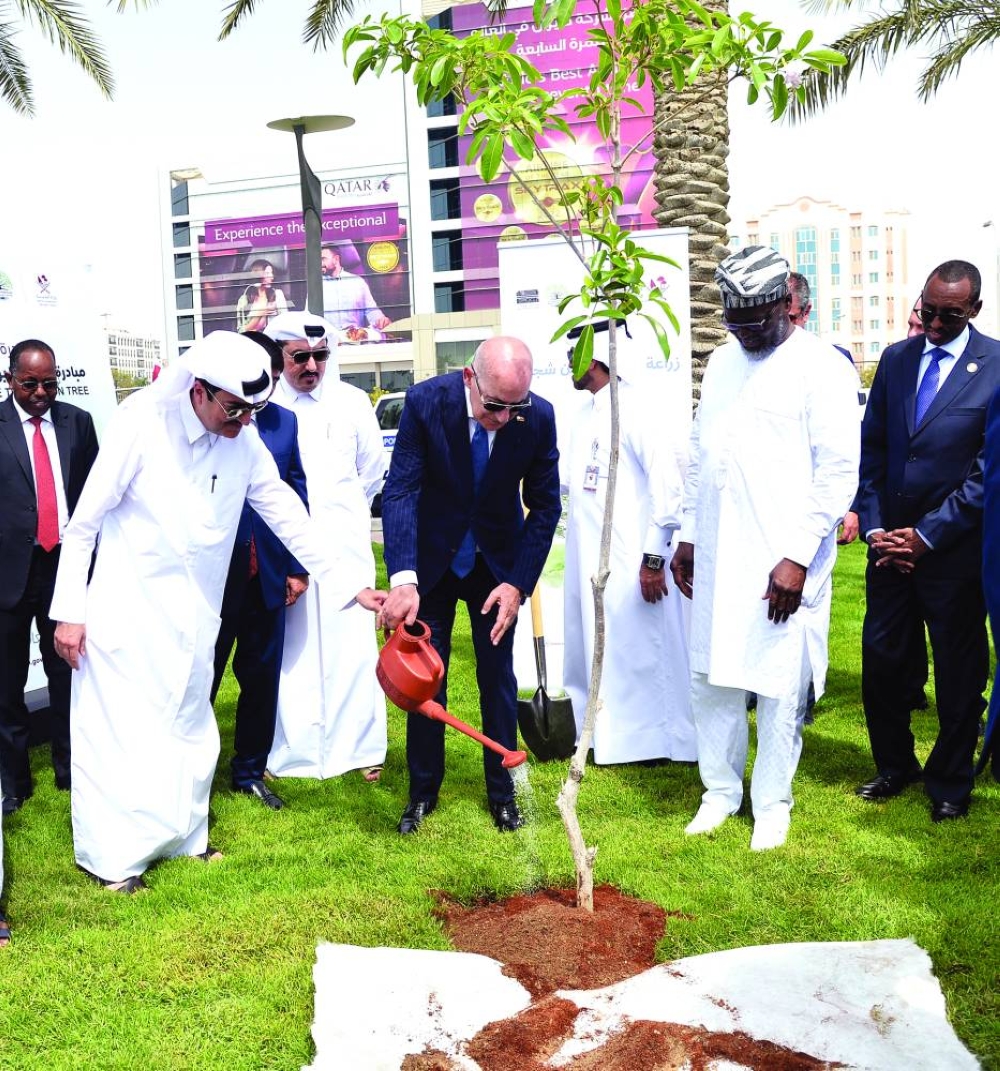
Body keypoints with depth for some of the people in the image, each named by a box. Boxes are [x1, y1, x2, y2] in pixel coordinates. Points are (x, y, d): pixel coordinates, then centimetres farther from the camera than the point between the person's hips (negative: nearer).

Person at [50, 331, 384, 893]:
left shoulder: (245, 443, -4)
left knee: (189, 730, 13)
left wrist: (351, 586, 1)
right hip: (124, 610, -4)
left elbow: (289, 518, 3)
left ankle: (182, 837, 29)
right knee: (119, 734, 1)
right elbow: (84, 524, -10)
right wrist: (70, 612, -10)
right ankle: (113, 857, 16)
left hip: (193, 616, 5)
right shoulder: (142, 424, -16)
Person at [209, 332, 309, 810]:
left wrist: (297, 567, 7)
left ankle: (250, 771, 31)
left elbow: (296, 495, 9)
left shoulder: (283, 421, 5)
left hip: (268, 574, 5)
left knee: (262, 678, 14)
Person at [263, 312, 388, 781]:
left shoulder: (352, 401, 2)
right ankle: (291, 748, 15)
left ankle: (360, 745, 15)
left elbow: (371, 473, 14)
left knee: (350, 646, 4)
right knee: (288, 650, 5)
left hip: (343, 544, 1)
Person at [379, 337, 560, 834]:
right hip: (432, 557, 0)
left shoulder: (539, 416, -21)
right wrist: (403, 579, -38)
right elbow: (400, 491, -26)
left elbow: (545, 506, -10)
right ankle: (422, 792, 21)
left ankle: (501, 793, 21)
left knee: (498, 676, 6)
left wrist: (518, 583, -18)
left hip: (498, 560, 1)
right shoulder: (425, 401, -25)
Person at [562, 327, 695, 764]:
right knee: (590, 648, 17)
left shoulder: (632, 409, -14)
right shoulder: (584, 414, 12)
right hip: (587, 557, 9)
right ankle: (604, 736, 32)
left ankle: (653, 739, 17)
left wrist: (654, 558, -18)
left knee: (638, 647, 2)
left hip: (629, 559, -9)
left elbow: (667, 482, -18)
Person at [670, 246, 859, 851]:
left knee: (780, 687, 3)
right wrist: (687, 536, 15)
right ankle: (720, 790, 28)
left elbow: (840, 471, -11)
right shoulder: (723, 362, 13)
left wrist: (798, 557, -16)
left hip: (782, 562, -6)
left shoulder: (823, 368, -7)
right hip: (716, 559, 6)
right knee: (711, 678, 11)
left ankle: (773, 802, 21)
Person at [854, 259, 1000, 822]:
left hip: (954, 548, -4)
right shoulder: (896, 358, 6)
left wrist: (927, 535, -13)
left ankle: (951, 783, 27)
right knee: (880, 660, 9)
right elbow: (872, 448, 8)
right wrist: (875, 526, -2)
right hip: (892, 543, 4)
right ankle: (895, 766, 30)